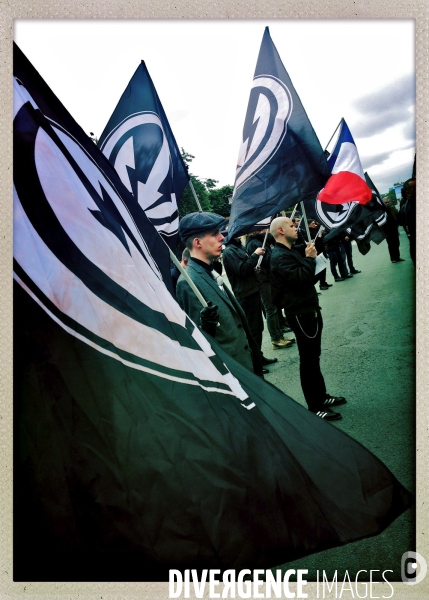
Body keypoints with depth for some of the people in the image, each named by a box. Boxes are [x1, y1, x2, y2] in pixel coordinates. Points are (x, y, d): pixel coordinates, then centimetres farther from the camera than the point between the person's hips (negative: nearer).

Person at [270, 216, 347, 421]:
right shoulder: (280, 257, -18)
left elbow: (307, 278, 20)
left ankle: (321, 396, 30)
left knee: (314, 356, 18)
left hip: (309, 309, 10)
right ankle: (315, 406, 7)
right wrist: (309, 258, -19)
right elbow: (300, 279, -31)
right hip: (300, 313, -10)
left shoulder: (290, 251, 14)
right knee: (308, 359, -3)